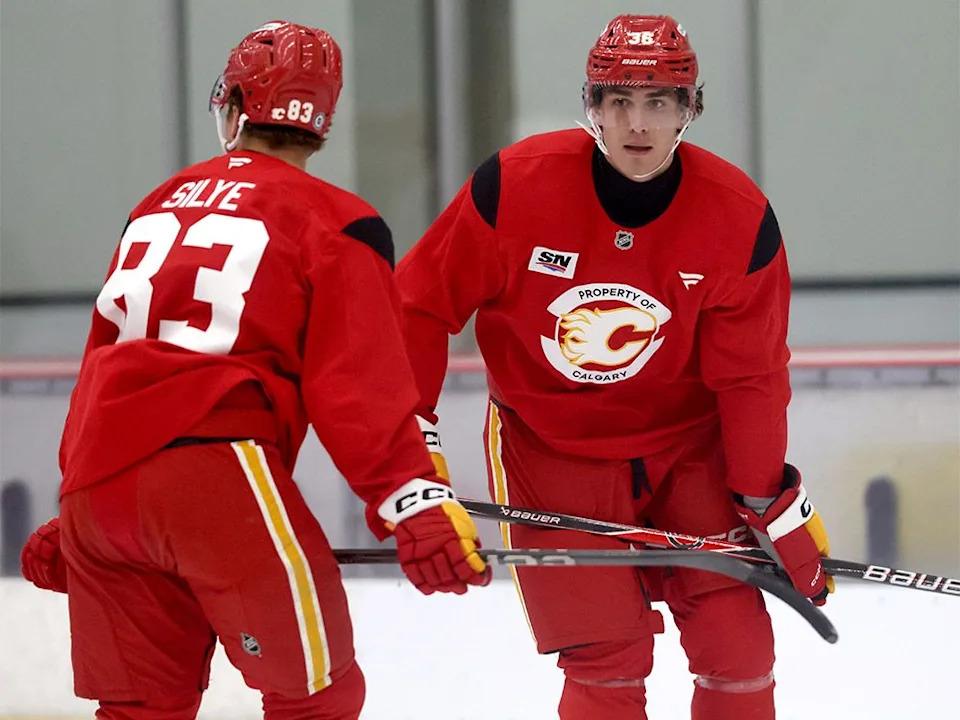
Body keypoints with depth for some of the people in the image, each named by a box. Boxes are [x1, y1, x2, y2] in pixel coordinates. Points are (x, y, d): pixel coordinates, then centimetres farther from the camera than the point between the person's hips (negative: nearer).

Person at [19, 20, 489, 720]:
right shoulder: (336, 223, 3)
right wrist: (417, 501, -10)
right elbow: (360, 386, -8)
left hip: (96, 478, 6)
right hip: (217, 472, -6)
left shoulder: (160, 206, 22)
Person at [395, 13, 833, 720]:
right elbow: (421, 303, -8)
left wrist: (774, 505, -3)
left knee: (737, 647, -3)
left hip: (685, 443, 2)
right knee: (609, 661, -10)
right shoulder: (515, 186, -19)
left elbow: (750, 377, -5)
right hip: (550, 445, -2)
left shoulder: (740, 218, -14)